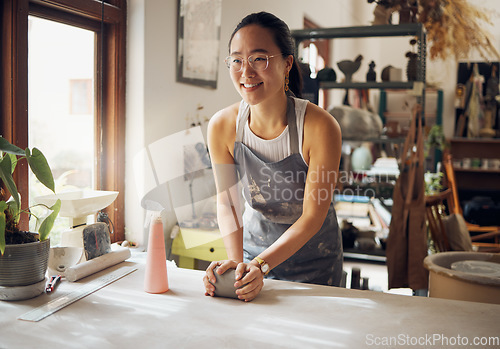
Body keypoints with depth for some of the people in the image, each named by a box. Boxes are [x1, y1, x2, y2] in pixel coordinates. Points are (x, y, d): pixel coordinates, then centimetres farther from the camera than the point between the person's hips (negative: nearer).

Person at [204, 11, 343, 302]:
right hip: (254, 242, 3)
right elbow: (227, 202, -12)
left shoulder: (321, 127, -27)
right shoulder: (222, 126, -17)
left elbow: (313, 216, -22)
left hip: (313, 255, -2)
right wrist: (236, 262, -27)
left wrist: (261, 265, -32)